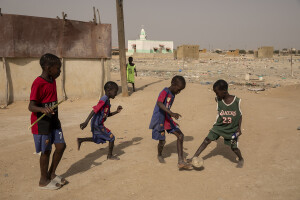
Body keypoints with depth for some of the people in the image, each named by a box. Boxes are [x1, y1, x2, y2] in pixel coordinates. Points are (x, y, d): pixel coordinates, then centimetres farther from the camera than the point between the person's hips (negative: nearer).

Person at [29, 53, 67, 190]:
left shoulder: (52, 80, 8)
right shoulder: (38, 84, -20)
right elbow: (31, 106, -24)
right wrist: (43, 109, -44)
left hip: (53, 121, 8)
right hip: (41, 123, -8)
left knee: (61, 146, 9)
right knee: (46, 151, 2)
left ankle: (51, 174, 27)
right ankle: (43, 181, 20)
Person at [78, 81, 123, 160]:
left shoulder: (107, 101, 11)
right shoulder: (104, 100, -20)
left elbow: (108, 114, 19)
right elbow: (94, 110, -28)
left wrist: (116, 111, 5)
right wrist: (86, 122, -34)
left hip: (98, 125, 10)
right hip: (97, 125, -10)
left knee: (98, 140, 25)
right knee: (111, 137, 0)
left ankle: (80, 140, 29)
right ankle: (110, 156, 16)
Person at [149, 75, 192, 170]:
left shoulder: (172, 95, 10)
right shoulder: (165, 92, -17)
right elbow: (159, 103, -36)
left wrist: (172, 117, 25)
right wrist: (171, 113, -45)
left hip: (167, 119, 8)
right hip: (159, 120, -8)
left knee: (180, 136, -5)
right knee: (162, 141, 4)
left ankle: (181, 161, -5)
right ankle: (159, 155, 39)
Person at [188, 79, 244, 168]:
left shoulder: (237, 101, -16)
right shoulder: (218, 100, -9)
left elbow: (240, 115, -5)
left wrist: (239, 128, -9)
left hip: (232, 129, -2)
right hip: (219, 126, 2)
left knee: (234, 147, 4)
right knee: (207, 139, -9)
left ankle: (241, 159, 35)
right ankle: (194, 157, -5)